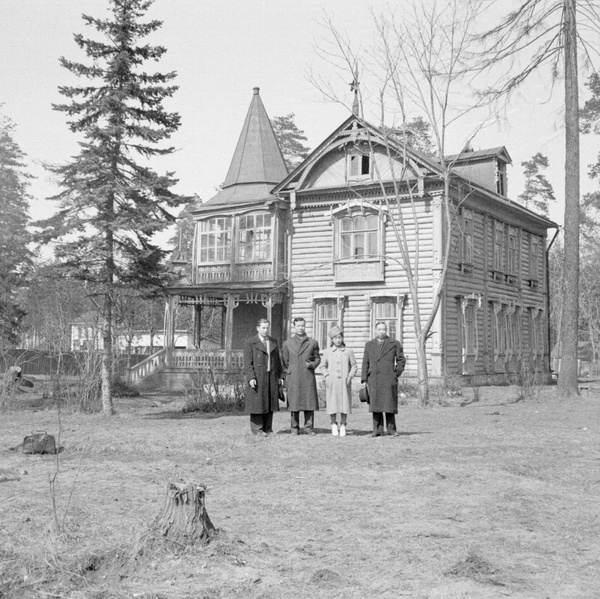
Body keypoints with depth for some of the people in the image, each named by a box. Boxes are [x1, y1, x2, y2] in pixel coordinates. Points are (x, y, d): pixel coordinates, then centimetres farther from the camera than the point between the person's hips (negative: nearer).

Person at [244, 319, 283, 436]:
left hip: (271, 377, 5)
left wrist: (279, 376, 9)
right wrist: (250, 378, -16)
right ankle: (257, 429, 0)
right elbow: (248, 362, -6)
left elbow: (277, 360, 16)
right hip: (257, 377, -5)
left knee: (269, 403, 4)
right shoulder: (250, 343, -1)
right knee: (257, 403, -4)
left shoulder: (273, 342, 14)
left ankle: (268, 428, 9)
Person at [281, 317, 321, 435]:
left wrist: (312, 365, -8)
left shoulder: (313, 343, 9)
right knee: (294, 404, 0)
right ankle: (295, 428, 8)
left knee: (309, 403, -1)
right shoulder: (287, 344, 9)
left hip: (308, 378, 0)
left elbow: (317, 358, 13)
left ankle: (309, 427, 7)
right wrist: (286, 377, 5)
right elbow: (285, 362, 11)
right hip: (293, 378, 0)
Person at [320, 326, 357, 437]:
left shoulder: (348, 351, 3)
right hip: (332, 382, 0)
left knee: (345, 403, -1)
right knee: (333, 403, 1)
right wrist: (327, 376, -3)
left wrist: (350, 376, -6)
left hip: (345, 382, 0)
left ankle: (343, 426, 9)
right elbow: (323, 366, 12)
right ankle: (334, 425, 14)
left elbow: (354, 366, 8)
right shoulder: (327, 352, 4)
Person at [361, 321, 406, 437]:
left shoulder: (394, 344, 7)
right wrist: (364, 380, 4)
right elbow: (365, 363, 11)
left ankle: (391, 429, 6)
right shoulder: (369, 345, 13)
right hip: (374, 379, 2)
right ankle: (378, 430, 3)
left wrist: (397, 373, 1)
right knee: (375, 405, 0)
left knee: (389, 404, -2)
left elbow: (401, 360, 12)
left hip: (389, 379, -2)